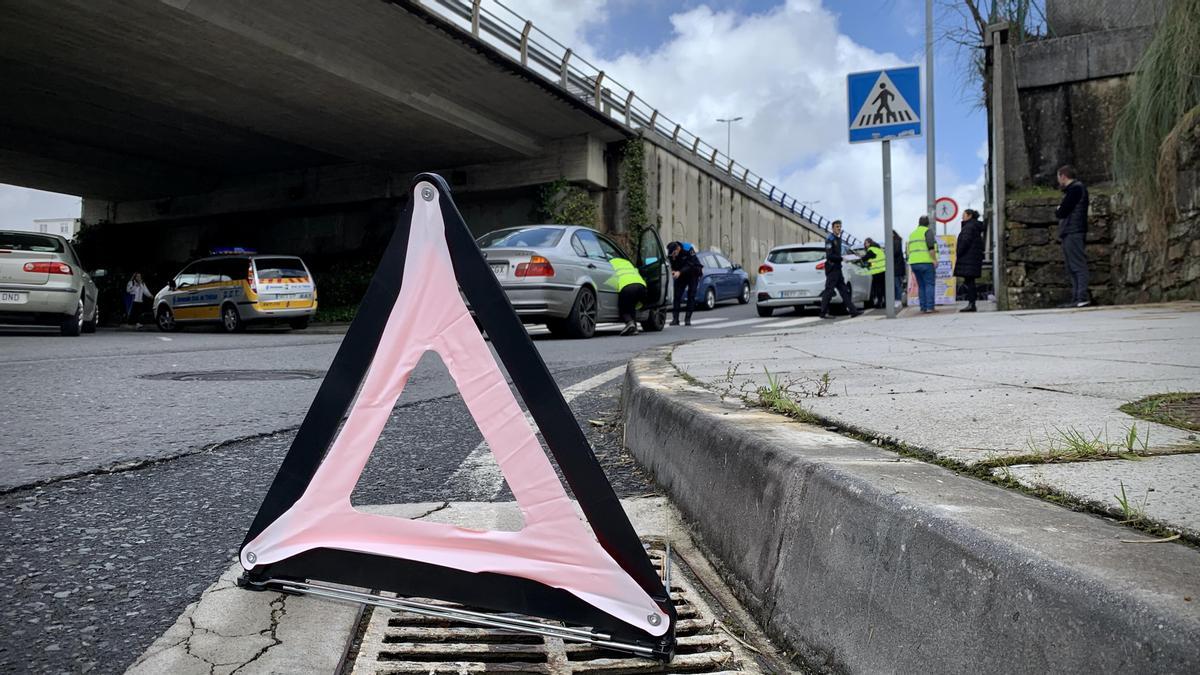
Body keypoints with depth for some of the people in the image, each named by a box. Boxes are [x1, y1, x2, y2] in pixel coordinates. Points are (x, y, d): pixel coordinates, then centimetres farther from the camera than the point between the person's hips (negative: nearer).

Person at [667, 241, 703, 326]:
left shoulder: (688, 249, -28)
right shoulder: (671, 254, -16)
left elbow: (690, 265, -30)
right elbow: (672, 266, -10)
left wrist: (679, 272, -41)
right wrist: (673, 271, -34)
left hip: (693, 273, -3)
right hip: (681, 274, 3)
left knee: (691, 295, -5)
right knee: (677, 295, -5)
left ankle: (688, 319, -2)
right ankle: (675, 319, -4)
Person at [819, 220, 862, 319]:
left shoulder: (838, 238, 18)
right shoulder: (830, 239, -11)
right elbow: (829, 256, -19)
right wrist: (842, 258, -20)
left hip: (837, 268, 10)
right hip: (832, 268, -10)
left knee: (844, 290, 8)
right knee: (829, 290, -7)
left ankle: (852, 310, 9)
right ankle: (824, 313, -3)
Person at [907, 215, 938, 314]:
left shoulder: (912, 234, 20)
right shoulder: (927, 231, -2)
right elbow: (931, 248, -13)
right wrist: (934, 261, -10)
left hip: (913, 262, 6)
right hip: (926, 261, -6)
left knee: (921, 286, 9)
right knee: (929, 284, -4)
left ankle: (923, 308, 5)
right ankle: (930, 307, -11)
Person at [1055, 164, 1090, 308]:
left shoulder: (1076, 188, -8)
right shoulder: (1072, 189, 22)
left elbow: (1061, 213, -13)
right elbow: (1062, 213, 18)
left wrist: (1057, 211, 6)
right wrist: (1060, 211, 0)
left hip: (1073, 233, -10)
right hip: (1068, 234, 10)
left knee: (1078, 266, -12)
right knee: (1072, 269, 9)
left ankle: (1082, 297, -15)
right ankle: (1075, 299, 10)